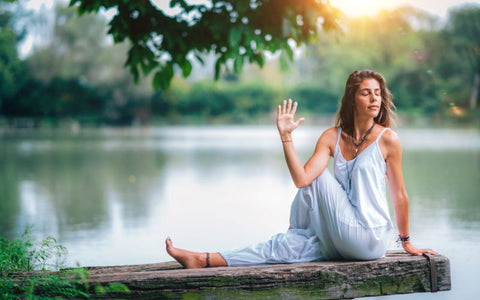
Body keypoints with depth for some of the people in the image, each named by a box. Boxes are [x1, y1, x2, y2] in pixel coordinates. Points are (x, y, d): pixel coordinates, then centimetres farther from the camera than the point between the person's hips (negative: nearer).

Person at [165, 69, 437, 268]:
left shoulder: (387, 139, -8)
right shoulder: (333, 137, 3)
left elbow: (399, 194, 0)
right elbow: (302, 179, -10)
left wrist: (407, 242, 8)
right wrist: (286, 136, -17)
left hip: (370, 239, -4)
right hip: (343, 242, 4)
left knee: (319, 178, -9)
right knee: (285, 246, -9)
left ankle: (297, 229, 16)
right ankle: (203, 260, -8)